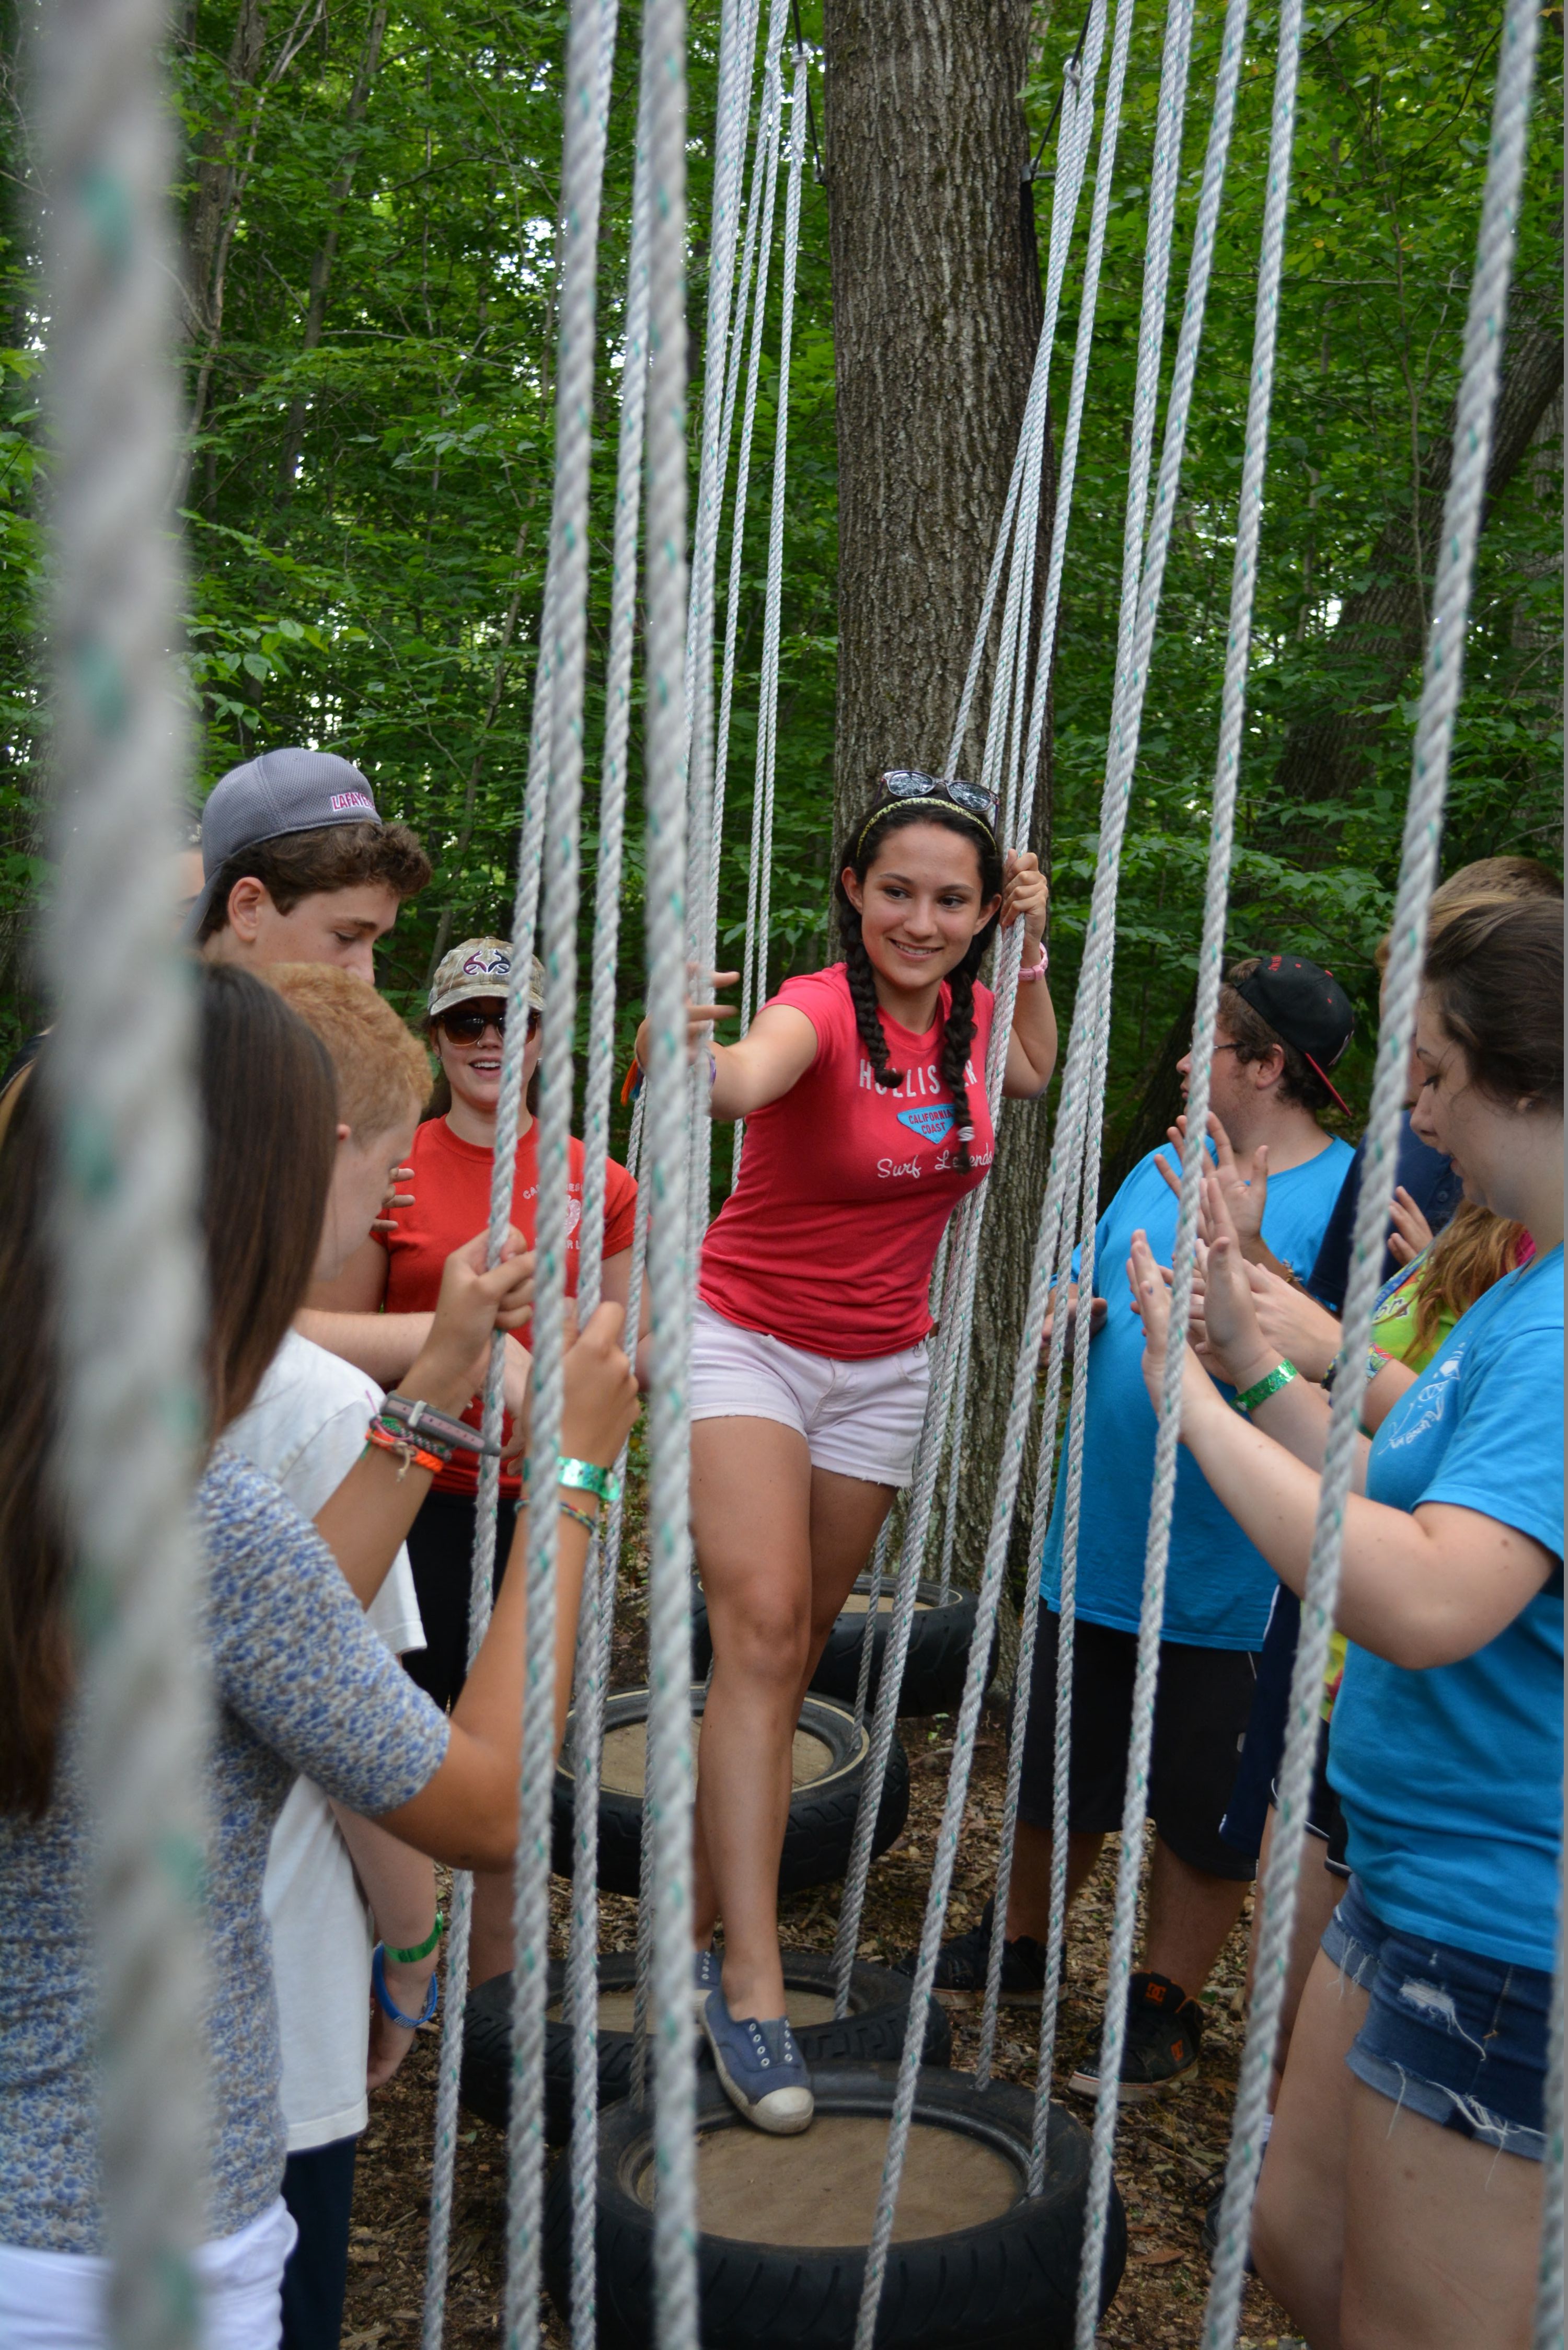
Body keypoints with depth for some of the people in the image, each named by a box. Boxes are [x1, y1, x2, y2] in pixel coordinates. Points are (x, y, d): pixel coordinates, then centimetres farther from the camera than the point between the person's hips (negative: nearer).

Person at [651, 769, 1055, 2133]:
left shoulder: (963, 1014, -2)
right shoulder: (822, 1006, -21)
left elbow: (1034, 1075, 22)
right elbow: (746, 1078, -45)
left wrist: (1033, 953, 6)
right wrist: (684, 1053, -68)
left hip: (880, 1370, 6)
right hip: (748, 1341, -6)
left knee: (795, 1653, 9)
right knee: (762, 1627, -20)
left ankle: (710, 1932, 21)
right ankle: (752, 1987, -19)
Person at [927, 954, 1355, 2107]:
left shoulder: (1344, 1196, -13)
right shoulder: (1163, 1170, 8)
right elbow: (1083, 1305, 17)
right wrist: (1072, 1313, -6)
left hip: (1224, 1581, -6)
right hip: (1098, 1548, 6)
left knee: (1205, 1806, 11)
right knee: (1060, 1771, 21)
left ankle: (1167, 2003, 30)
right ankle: (1018, 1945, 41)